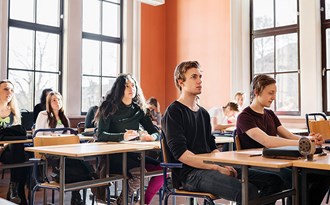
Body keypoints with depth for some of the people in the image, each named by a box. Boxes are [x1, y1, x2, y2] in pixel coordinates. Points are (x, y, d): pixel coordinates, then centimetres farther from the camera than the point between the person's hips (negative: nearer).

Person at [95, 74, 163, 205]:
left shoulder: (138, 109, 9)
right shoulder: (109, 108, -5)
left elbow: (156, 132, 9)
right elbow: (101, 135, -16)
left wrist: (151, 137, -16)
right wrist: (122, 136, -34)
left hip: (132, 154, 5)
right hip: (112, 156, -5)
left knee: (161, 169, -16)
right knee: (139, 173, -30)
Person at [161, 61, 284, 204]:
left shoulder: (203, 113, 21)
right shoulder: (173, 113, -4)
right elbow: (180, 153, -14)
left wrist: (224, 165, -1)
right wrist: (217, 168, -17)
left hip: (209, 168, 8)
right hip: (189, 173, -8)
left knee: (274, 180, -3)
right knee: (248, 191, -30)